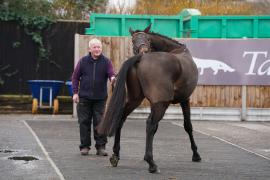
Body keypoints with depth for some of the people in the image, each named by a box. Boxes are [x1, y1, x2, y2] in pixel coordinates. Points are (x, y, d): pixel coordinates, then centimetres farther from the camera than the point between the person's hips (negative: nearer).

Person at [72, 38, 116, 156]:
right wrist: (75, 92, -1)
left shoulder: (106, 62, 0)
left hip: (100, 98, 0)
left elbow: (111, 74, -9)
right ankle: (85, 146, 13)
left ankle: (100, 147, 6)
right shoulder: (83, 61, 2)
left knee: (100, 122, 0)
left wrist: (113, 78, -34)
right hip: (84, 97, 1)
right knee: (84, 122, 4)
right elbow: (75, 77, 6)